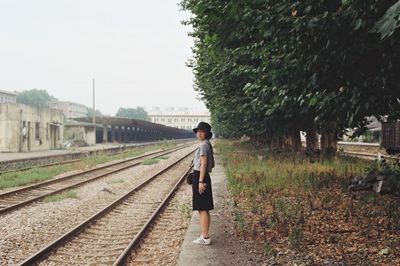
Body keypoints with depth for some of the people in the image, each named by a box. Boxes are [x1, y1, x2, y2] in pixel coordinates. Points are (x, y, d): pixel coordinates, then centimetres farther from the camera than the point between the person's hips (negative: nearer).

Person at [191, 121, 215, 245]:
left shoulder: (204, 145, -14)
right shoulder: (208, 145, 15)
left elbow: (204, 164, -20)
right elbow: (212, 164, 19)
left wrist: (200, 181, -22)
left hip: (200, 177, -10)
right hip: (203, 177, 10)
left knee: (202, 208, -6)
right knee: (203, 209, 13)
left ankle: (205, 237, -3)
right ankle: (205, 235, 20)